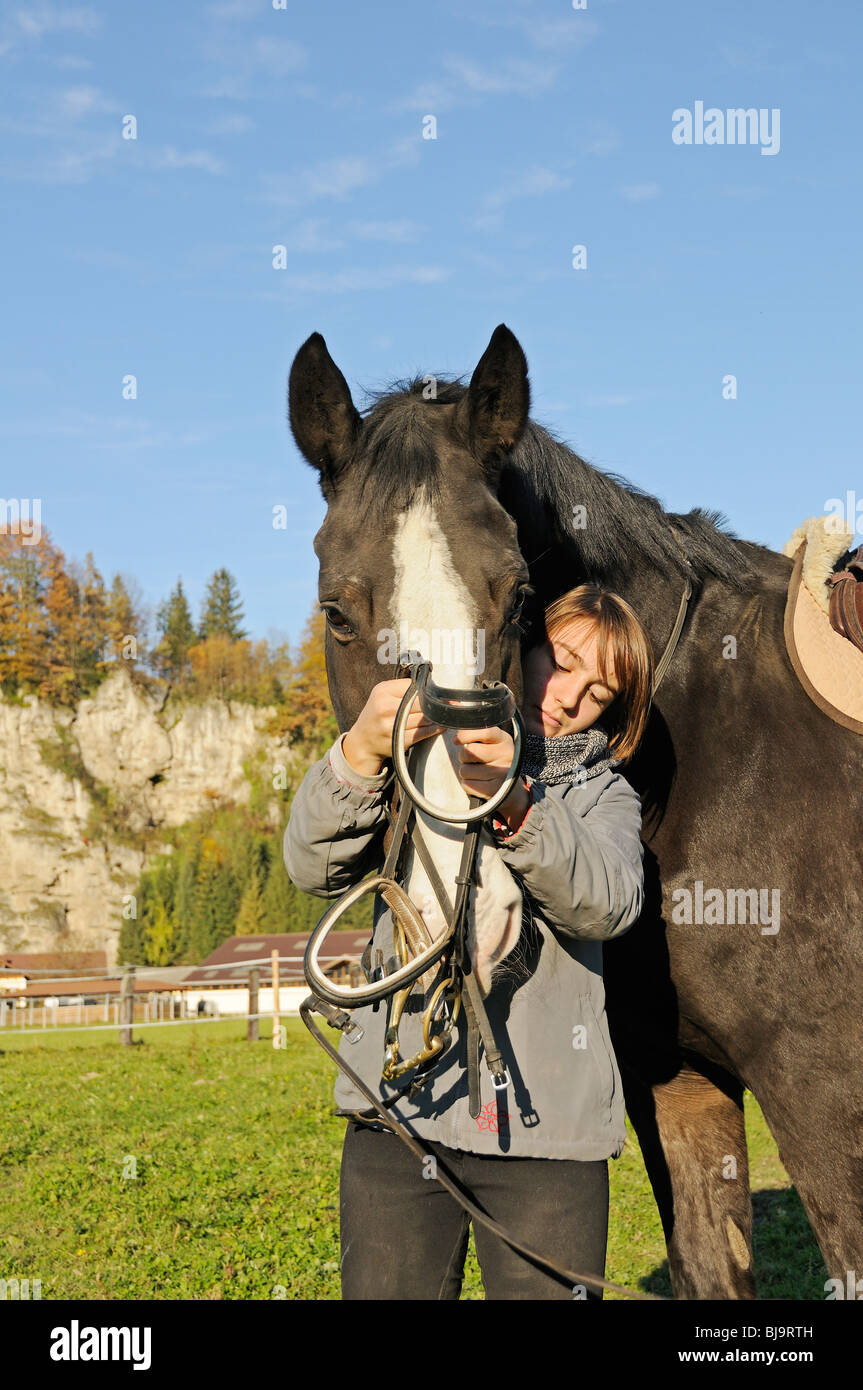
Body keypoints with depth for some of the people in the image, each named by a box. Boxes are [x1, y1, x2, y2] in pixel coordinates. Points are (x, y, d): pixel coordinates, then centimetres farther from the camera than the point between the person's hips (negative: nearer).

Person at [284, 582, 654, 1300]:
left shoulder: (604, 797, 14)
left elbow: (608, 903, -10)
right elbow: (315, 867, -4)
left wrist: (519, 807, -28)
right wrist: (360, 754, -23)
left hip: (549, 1128, 0)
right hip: (399, 1115, 0)